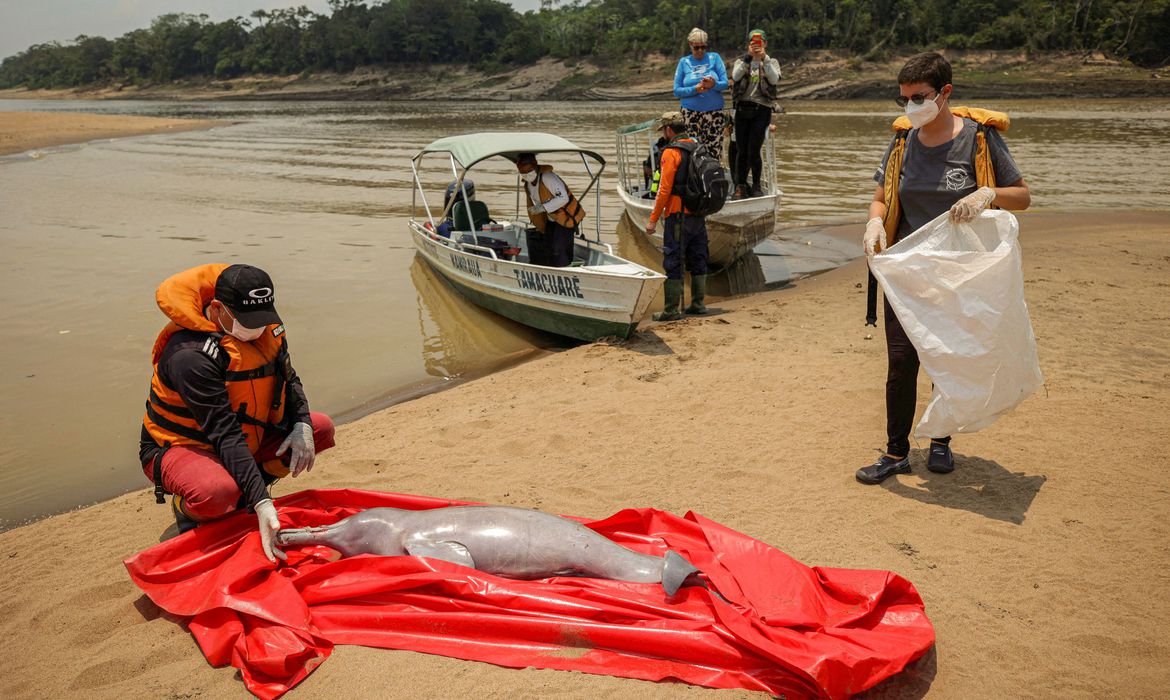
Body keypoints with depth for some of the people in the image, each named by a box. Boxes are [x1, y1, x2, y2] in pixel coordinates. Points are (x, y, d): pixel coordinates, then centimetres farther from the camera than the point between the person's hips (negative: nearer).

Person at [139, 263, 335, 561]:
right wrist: (262, 504, -41)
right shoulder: (191, 355, -31)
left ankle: (244, 493, 3)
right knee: (218, 493, -41)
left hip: (245, 437, 8)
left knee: (321, 427, -5)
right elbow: (226, 435, -36)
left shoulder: (265, 329, -7)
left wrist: (302, 425, -15)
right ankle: (186, 507, -2)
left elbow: (289, 380, 7)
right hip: (178, 447, -8)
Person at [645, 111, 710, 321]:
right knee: (698, 260, 14)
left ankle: (671, 310, -2)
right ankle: (698, 304, 21)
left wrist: (653, 219, -12)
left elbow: (665, 190, -16)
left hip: (678, 216, -8)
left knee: (673, 264, -3)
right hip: (699, 215, 8)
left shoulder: (671, 152, -12)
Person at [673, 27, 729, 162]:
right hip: (691, 113, 0)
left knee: (714, 151, -5)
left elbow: (725, 83, 1)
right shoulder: (684, 62, 8)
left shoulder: (714, 57, 7)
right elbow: (677, 91, 2)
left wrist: (714, 84, -22)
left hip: (714, 111, 0)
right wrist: (695, 89, -16)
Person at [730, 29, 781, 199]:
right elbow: (735, 76, -10)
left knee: (753, 151, -9)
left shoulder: (772, 62, 9)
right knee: (741, 151, 1)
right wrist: (748, 57, -17)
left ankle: (756, 186, 7)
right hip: (742, 108, 2)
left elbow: (775, 79, -12)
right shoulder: (741, 60, 12)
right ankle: (740, 186, 11)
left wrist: (764, 59, -17)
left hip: (762, 110, -2)